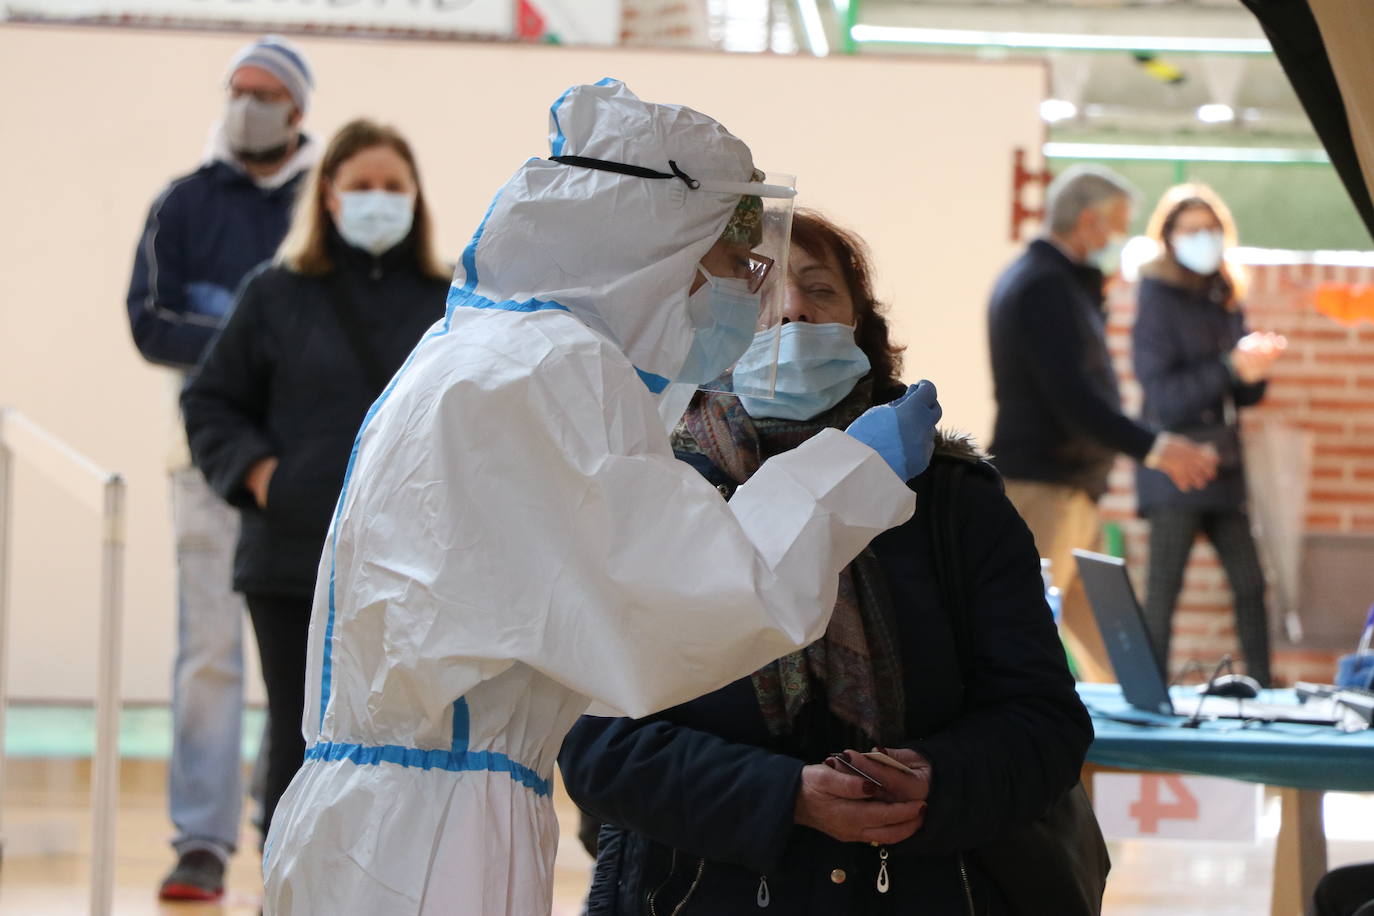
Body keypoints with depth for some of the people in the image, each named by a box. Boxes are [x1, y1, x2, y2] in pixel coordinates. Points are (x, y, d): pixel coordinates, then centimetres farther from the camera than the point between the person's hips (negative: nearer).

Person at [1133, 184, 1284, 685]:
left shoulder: (1225, 299, 14)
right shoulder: (1158, 299, -7)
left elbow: (1242, 395, 16)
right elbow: (1163, 394, -14)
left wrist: (1257, 369, -5)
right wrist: (1231, 367, -22)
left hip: (1224, 468, 7)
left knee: (1250, 585, 5)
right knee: (1164, 590, -6)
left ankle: (1263, 692, 11)